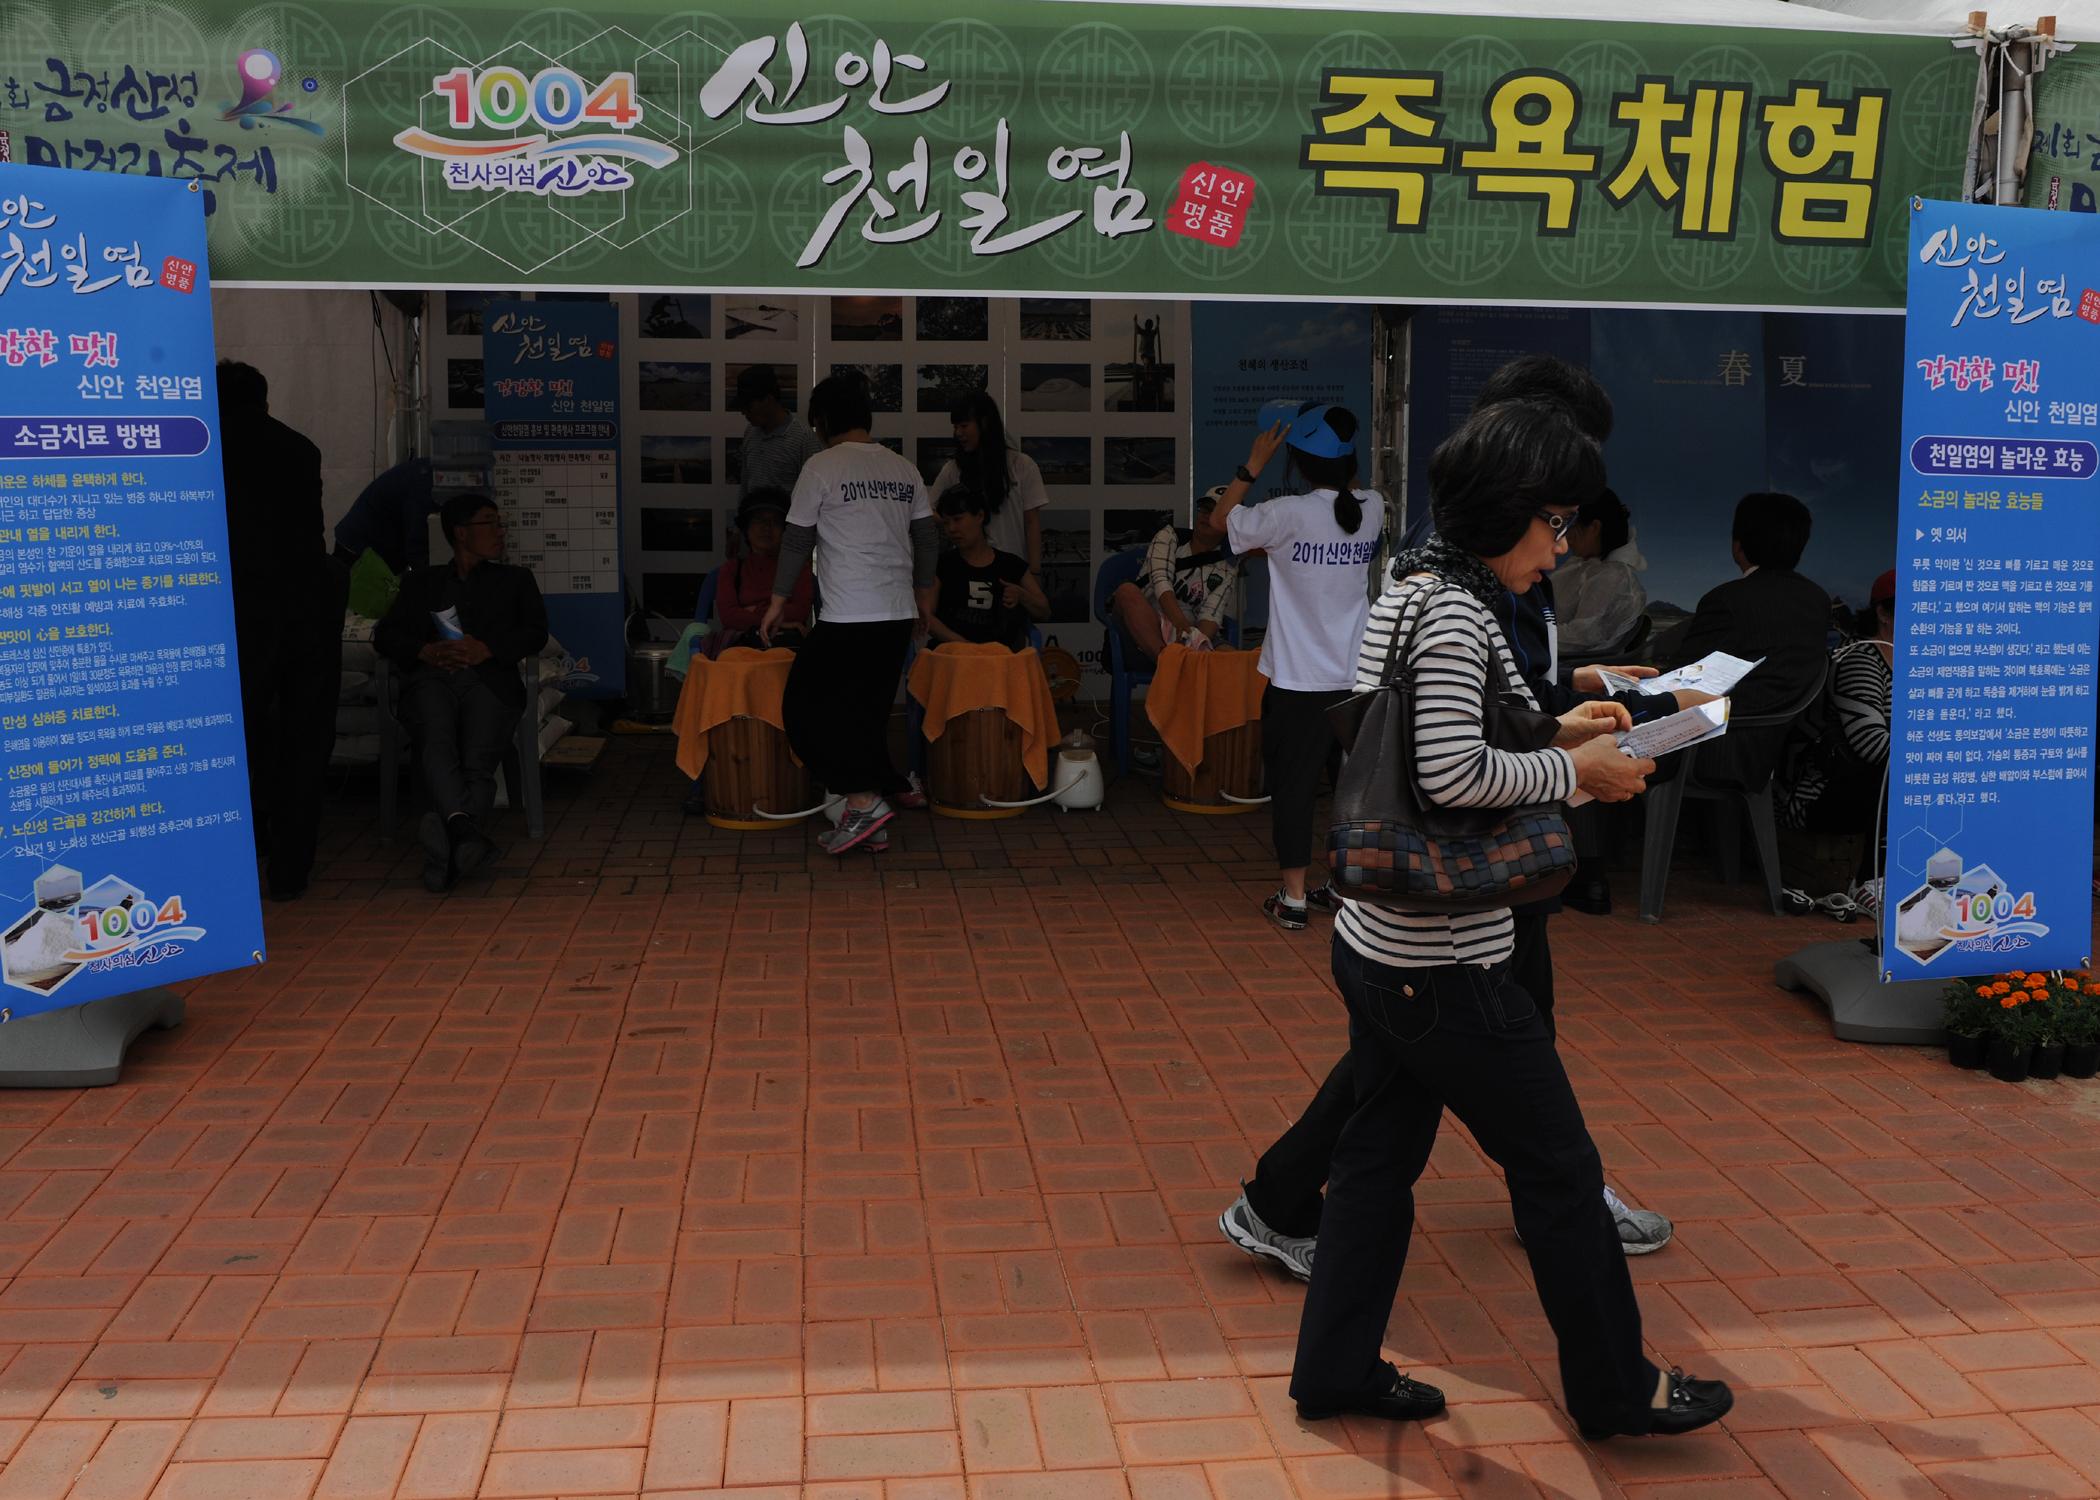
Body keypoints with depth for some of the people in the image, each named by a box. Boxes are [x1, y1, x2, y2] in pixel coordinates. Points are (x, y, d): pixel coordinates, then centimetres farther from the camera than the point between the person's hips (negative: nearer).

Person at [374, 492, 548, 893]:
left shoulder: (515, 579, 29)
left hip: (489, 679, 1)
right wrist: (425, 650, -3)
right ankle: (463, 831, -57)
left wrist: (486, 647, -5)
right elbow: (385, 636, 19)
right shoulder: (422, 581, 30)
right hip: (431, 679, -1)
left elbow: (536, 634, 13)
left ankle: (444, 841, -50)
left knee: (477, 763, -31)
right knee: (437, 746, -36)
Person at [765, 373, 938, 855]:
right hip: (899, 615, 7)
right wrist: (924, 596, 27)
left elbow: (797, 540, -1)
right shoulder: (903, 469, 11)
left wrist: (779, 600, 9)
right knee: (868, 710, 16)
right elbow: (928, 540, 15)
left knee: (806, 707, 1)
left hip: (847, 617, -7)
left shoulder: (821, 467, -5)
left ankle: (864, 799, -9)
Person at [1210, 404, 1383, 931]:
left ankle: (1293, 898, 10)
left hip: (1297, 680, -4)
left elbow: (1222, 519, 3)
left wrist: (1254, 463, 7)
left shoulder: (1288, 514, -15)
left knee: (1292, 786, 5)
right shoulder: (1373, 510, -1)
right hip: (1357, 676, 4)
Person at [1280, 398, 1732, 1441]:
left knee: (1381, 1157, 18)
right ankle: (1615, 1390, 24)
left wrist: (1551, 733, 12)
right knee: (1560, 1169, 7)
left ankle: (1335, 1370, 29)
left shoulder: (1407, 591, 11)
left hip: (1376, 944, 9)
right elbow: (1453, 774, -27)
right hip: (1444, 965, -9)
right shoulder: (1455, 609, -19)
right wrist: (1576, 772, -13)